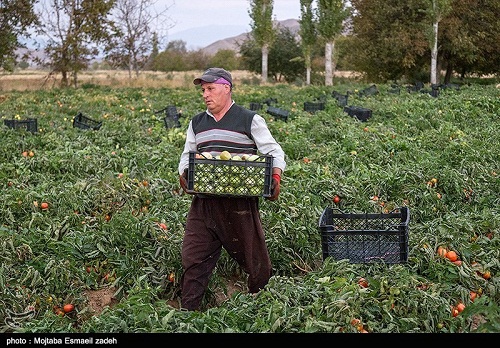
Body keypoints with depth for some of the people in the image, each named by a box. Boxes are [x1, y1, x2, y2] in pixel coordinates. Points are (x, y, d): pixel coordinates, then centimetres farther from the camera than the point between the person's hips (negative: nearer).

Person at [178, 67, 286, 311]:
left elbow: (275, 153, 0)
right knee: (193, 258, 2)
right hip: (203, 202, 4)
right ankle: (188, 312, 12)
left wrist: (276, 177, -19)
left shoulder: (250, 120, 0)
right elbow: (187, 155, 23)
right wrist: (184, 173, 0)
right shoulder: (197, 124, 15)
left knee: (253, 257, 8)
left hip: (240, 202, -4)